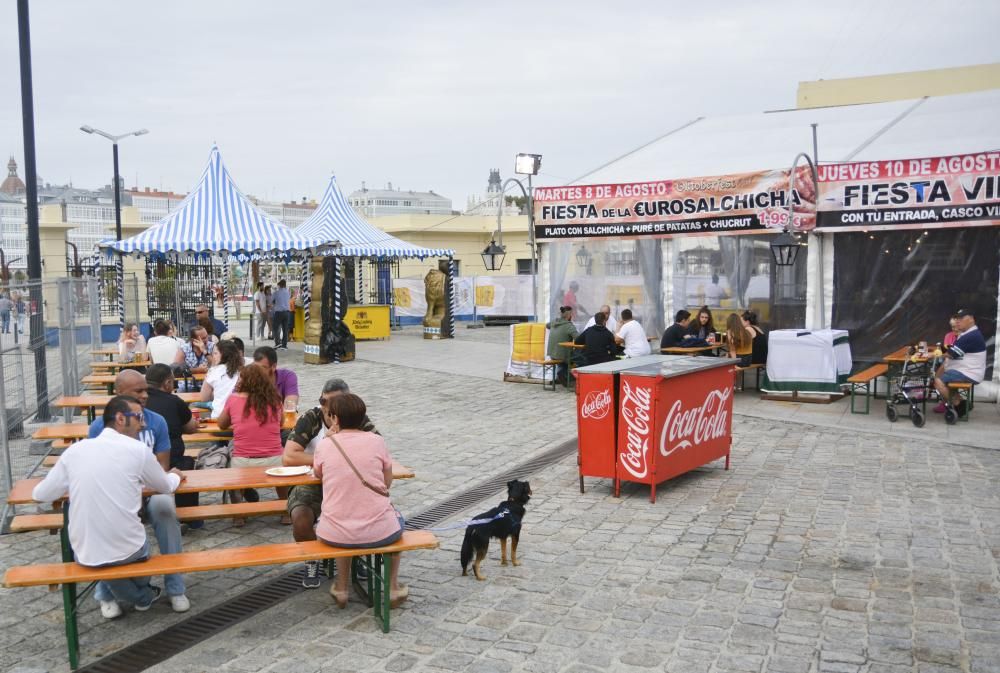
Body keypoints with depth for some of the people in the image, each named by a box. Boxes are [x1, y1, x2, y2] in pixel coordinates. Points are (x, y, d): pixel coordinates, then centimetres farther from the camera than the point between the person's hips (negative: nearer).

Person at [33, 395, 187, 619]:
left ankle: (108, 596, 32)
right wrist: (175, 476, 32)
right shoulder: (138, 449, -8)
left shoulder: (74, 450, -1)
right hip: (128, 551, -2)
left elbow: (40, 495, 10)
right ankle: (142, 595, 45)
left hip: (85, 555, 2)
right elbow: (165, 487, 9)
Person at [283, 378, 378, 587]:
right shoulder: (310, 419, -12)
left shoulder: (358, 420, -7)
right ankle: (312, 559, 7)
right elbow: (288, 457, -22)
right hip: (311, 485, -1)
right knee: (300, 521, -29)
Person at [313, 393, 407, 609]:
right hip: (378, 532, -1)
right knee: (396, 518, 34)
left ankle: (341, 587, 40)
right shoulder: (376, 441, -4)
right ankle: (392, 587, 36)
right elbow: (388, 482, 6)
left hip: (335, 535, 1)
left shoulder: (324, 445, -5)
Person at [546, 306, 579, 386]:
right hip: (562, 355, -7)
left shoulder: (554, 322, 4)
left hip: (551, 354, 7)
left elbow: (547, 325, 28)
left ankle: (559, 377, 32)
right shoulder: (569, 325, -17)